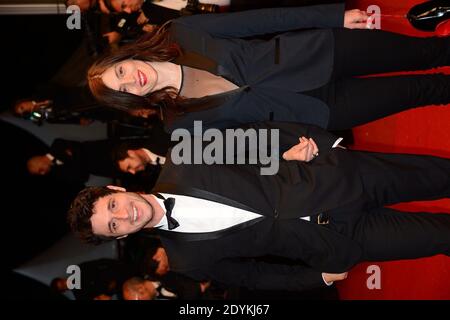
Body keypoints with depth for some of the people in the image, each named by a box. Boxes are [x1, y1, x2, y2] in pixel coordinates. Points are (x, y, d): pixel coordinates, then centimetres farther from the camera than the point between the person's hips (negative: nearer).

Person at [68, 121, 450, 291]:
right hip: (337, 238, -1)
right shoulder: (186, 258, -7)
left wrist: (291, 144, -14)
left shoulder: (178, 167, -7)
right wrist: (320, 276, -1)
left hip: (332, 178, 1)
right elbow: (253, 275, 2)